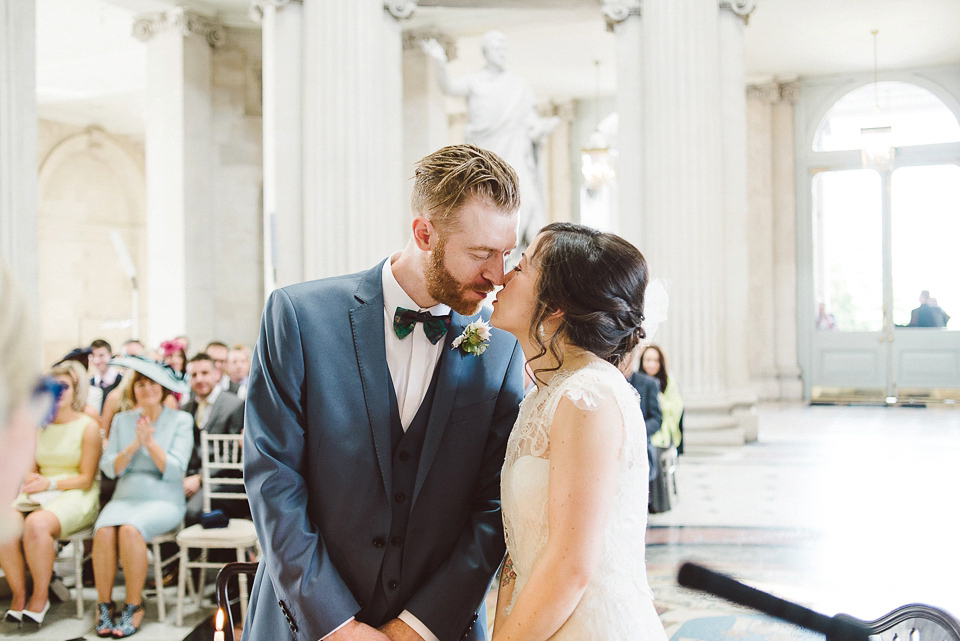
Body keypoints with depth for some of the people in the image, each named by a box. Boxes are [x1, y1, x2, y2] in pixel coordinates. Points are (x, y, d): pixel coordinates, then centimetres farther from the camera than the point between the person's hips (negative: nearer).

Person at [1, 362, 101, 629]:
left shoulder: (87, 426, 1)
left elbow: (86, 478, -3)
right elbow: (32, 469, 18)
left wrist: (51, 482, -17)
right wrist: (30, 478, -7)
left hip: (76, 496, -4)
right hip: (39, 495, 5)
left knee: (37, 524, -36)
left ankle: (40, 596, -17)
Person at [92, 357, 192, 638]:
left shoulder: (180, 420, 4)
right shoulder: (122, 420, 14)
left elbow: (174, 470, -6)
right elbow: (108, 468, 5)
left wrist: (150, 441, -16)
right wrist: (134, 445, -10)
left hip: (164, 500, -3)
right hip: (125, 496, 3)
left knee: (130, 530, -33)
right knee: (104, 530, -30)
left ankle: (134, 604, -18)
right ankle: (104, 604, -14)